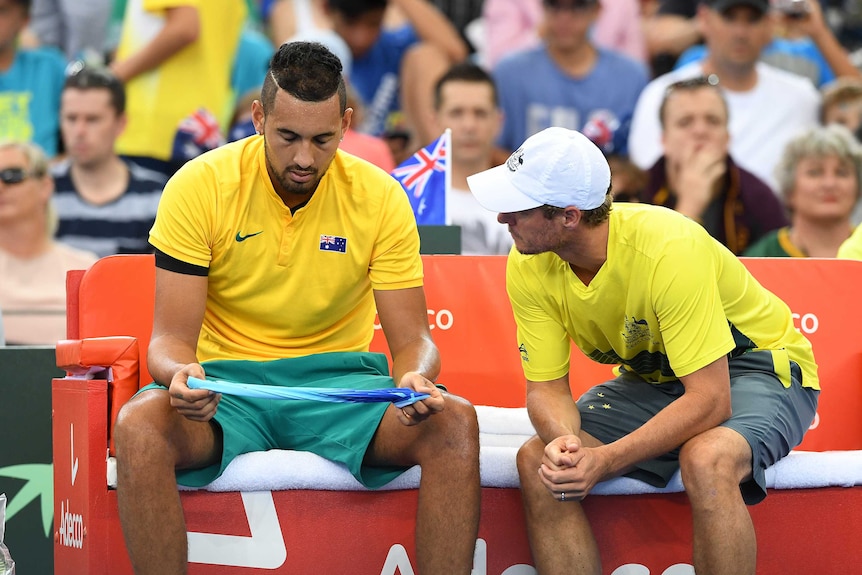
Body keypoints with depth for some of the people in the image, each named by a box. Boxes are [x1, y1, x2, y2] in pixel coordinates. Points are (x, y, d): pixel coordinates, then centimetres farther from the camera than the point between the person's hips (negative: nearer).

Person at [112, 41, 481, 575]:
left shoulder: (380, 198, -4)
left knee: (455, 423, -28)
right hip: (228, 380, -1)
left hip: (340, 375, 1)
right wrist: (179, 373, -33)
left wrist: (417, 378, -28)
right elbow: (173, 337, -7)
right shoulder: (198, 189, -8)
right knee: (138, 427, -35)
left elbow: (412, 339, -2)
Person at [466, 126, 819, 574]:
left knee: (705, 460, -38)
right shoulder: (529, 267, -15)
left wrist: (605, 460, -41)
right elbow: (546, 387, -10)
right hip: (651, 380, 6)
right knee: (539, 462, -20)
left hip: (756, 367, -6)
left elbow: (710, 400, -34)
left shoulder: (668, 249, -33)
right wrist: (563, 441, -33)